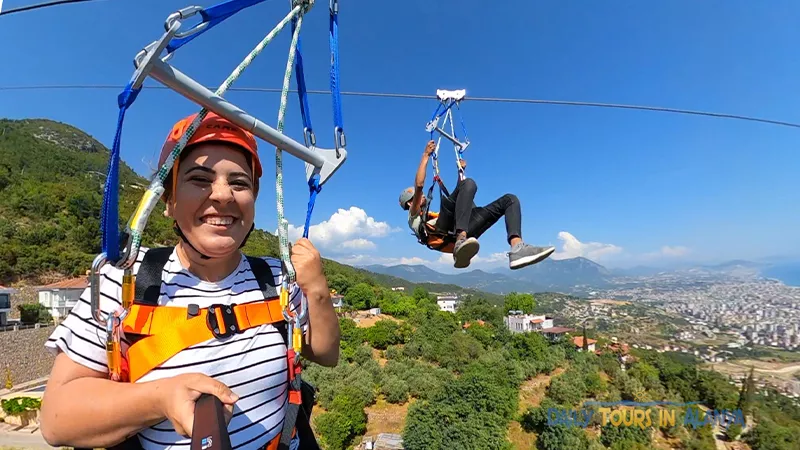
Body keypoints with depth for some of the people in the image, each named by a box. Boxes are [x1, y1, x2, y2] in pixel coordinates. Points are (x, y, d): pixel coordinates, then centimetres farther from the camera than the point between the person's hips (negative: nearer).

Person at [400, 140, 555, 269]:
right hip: (444, 231, -7)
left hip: (465, 231, 7)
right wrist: (426, 156, 11)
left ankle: (517, 249, -29)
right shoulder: (414, 218, 24)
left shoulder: (435, 215, 45)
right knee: (469, 183, -26)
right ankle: (461, 242, -47)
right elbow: (419, 185, 7)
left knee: (510, 199, 0)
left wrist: (460, 171, 51)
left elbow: (460, 193, 53)